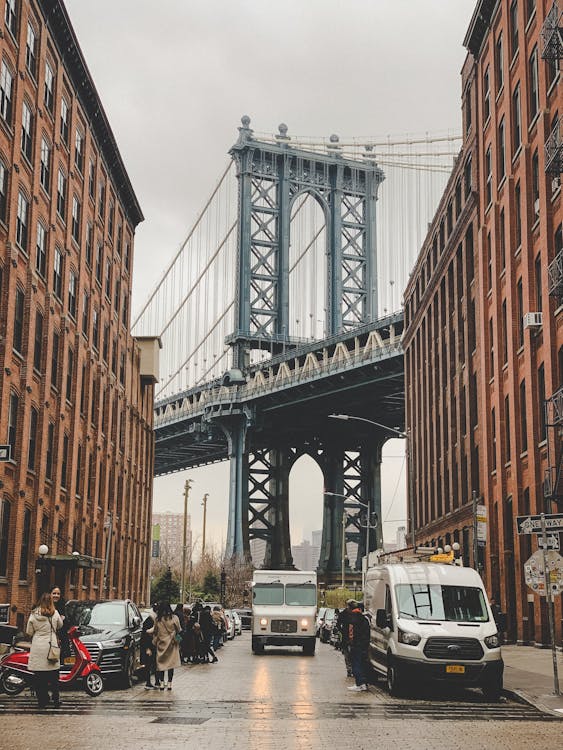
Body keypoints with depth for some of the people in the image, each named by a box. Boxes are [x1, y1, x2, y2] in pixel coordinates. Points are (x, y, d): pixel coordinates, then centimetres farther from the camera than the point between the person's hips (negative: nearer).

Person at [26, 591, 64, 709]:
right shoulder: (55, 614, -5)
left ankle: (42, 701, 7)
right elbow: (60, 626, 13)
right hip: (51, 646, 0)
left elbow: (29, 632, 3)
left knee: (39, 676, 6)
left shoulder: (34, 614, -4)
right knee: (53, 676, 9)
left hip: (37, 647, 0)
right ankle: (56, 700, 13)